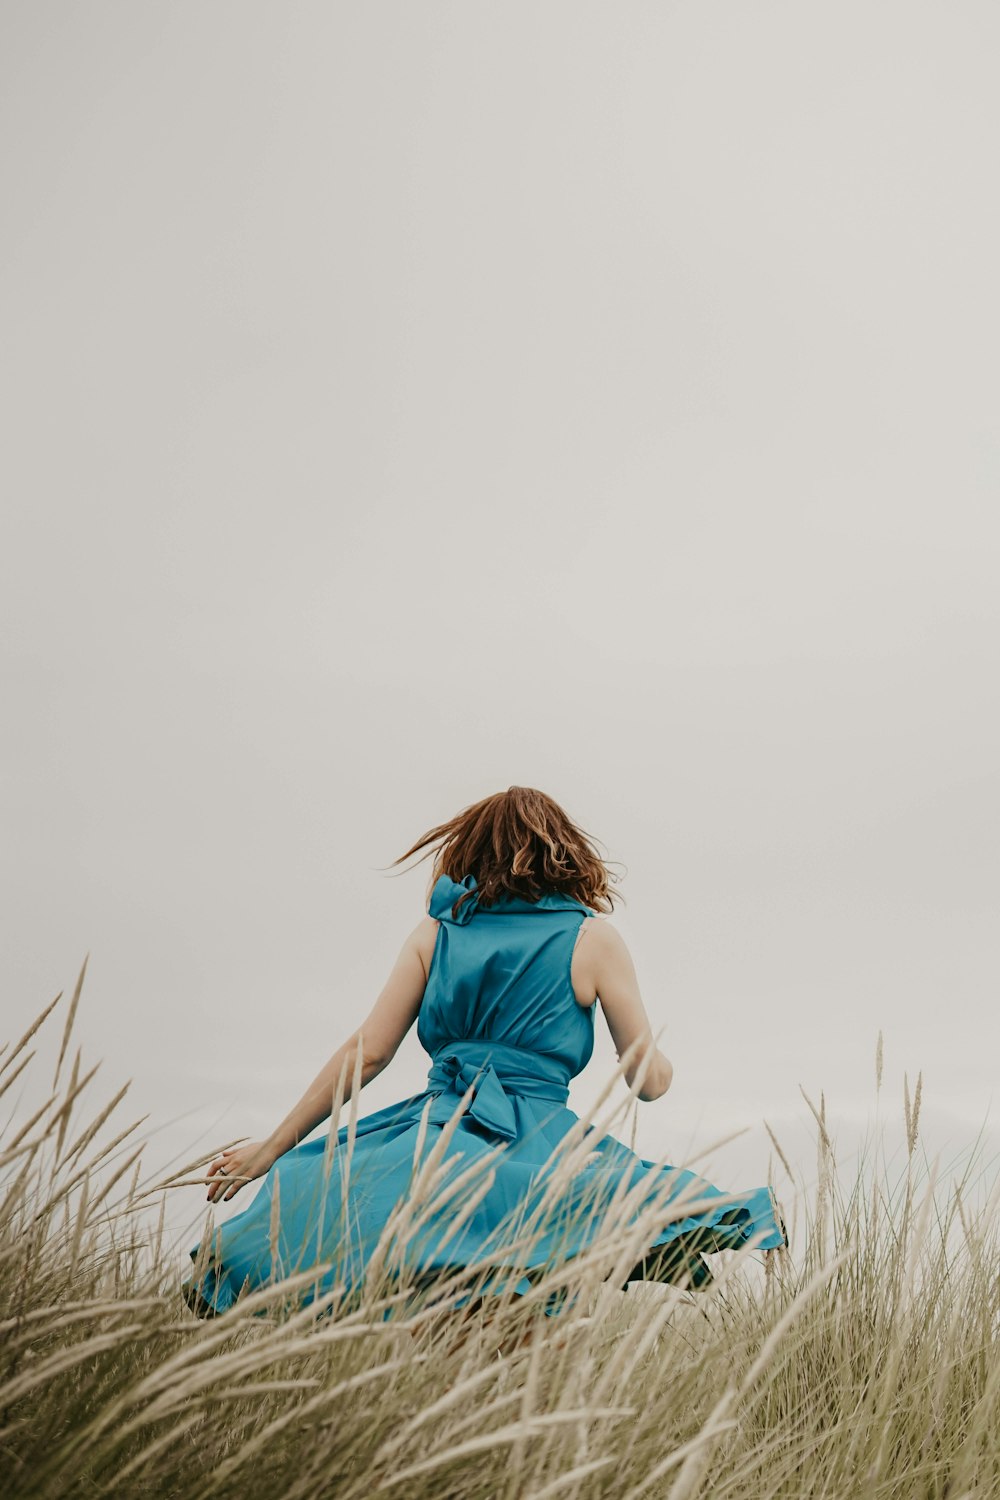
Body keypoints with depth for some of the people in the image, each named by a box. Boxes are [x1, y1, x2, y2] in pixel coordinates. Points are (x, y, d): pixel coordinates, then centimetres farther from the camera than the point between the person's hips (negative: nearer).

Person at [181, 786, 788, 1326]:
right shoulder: (594, 938, 9)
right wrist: (665, 1064, 33)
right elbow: (651, 1080, 8)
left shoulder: (436, 931, 15)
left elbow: (366, 1053, 10)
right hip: (538, 1146, -2)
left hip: (435, 1134, 2)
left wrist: (271, 1150, 17)